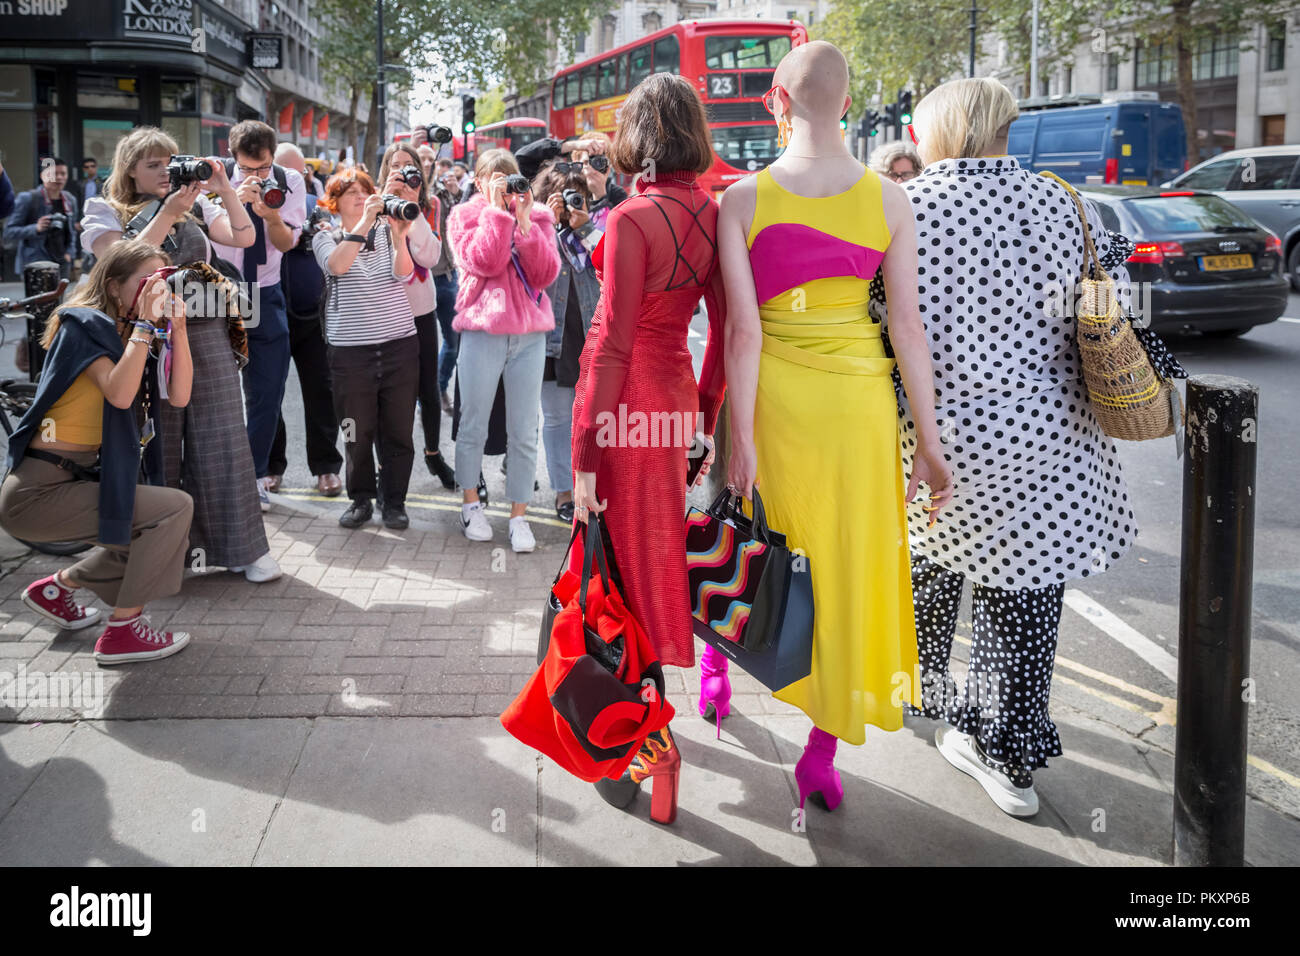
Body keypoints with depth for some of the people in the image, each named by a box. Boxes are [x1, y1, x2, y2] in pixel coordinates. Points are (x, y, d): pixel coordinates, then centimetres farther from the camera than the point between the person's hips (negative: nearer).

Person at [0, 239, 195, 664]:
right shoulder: (83, 323, -11)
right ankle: (122, 632, -11)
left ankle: (57, 586, 29)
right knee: (174, 507, -17)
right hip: (38, 491, -9)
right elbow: (119, 394, -27)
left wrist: (177, 325, -5)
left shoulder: (130, 336, 13)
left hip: (76, 479, 9)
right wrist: (145, 322, -22)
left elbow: (179, 396, 1)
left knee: (160, 537, 18)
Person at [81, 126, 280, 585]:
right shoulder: (105, 213, 5)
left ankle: (246, 547, 8)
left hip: (206, 336, 2)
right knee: (155, 446, 2)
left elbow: (244, 237, 2)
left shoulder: (196, 206, 14)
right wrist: (167, 214, -17)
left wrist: (226, 191, -12)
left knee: (222, 441, 2)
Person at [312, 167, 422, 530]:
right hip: (350, 348, -1)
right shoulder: (325, 238, 7)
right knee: (358, 431, 4)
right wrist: (364, 223, -23)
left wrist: (399, 238, -26)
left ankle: (394, 501, 16)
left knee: (398, 430, 4)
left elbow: (403, 273, -7)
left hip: (399, 343, 1)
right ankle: (361, 500, 19)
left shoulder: (386, 230, 10)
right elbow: (337, 265, -16)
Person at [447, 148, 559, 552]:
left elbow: (545, 274, -3)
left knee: (524, 432, 3)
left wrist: (523, 220, -8)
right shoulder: (464, 216, 5)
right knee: (473, 424, 7)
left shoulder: (536, 215, 11)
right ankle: (471, 504, 24)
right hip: (482, 329, -2)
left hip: (530, 333, 2)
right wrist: (497, 210, -11)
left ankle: (519, 515, 11)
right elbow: (484, 262, -14)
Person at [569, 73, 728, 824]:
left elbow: (614, 344, -20)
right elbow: (725, 328, 7)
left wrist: (586, 457, -16)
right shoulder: (714, 213, 2)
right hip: (678, 389, 7)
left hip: (629, 395, -7)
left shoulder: (634, 218, -18)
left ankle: (651, 752, 10)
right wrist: (708, 417, 17)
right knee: (663, 552, 21)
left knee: (636, 567, 3)